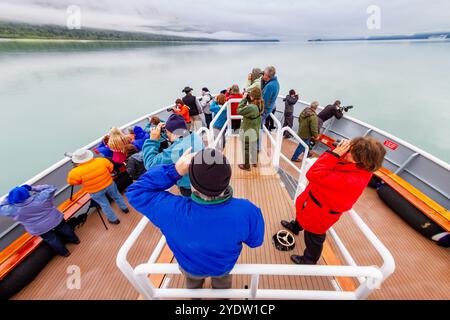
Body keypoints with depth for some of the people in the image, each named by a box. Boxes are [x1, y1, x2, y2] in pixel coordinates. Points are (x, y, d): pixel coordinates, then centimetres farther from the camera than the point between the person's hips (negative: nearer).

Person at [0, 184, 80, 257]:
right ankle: (75, 240, 48)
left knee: (52, 240, 21)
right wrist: (33, 188, -14)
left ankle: (64, 252, 37)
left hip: (40, 229, 0)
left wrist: (9, 198, -8)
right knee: (65, 229, 26)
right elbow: (51, 188, -12)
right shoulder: (40, 198, -25)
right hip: (55, 220, 0)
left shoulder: (14, 210, -24)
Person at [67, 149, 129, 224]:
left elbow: (71, 181, -6)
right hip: (109, 184, 2)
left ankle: (114, 219, 34)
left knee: (105, 205, 18)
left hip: (95, 192, -2)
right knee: (117, 196, 28)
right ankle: (124, 208, 47)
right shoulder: (102, 161, -20)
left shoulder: (76, 172, -24)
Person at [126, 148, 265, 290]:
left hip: (190, 268, 1)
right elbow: (255, 241, -18)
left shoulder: (172, 211, -46)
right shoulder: (247, 211, -41)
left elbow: (136, 191, -27)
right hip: (225, 266, 0)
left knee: (193, 282, 41)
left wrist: (175, 170, -35)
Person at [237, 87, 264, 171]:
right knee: (254, 147, 24)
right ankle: (254, 162, 42)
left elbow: (239, 111, -23)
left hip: (247, 131, -8)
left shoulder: (251, 107, -32)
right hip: (255, 130, 8)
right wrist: (247, 99, -7)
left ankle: (246, 165, 25)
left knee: (246, 149, 10)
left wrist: (244, 99, -18)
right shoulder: (260, 104, -4)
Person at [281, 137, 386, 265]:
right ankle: (295, 226, 70)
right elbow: (329, 164, -1)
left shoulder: (350, 181, -42)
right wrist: (338, 151, -20)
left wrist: (334, 153, -41)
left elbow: (315, 175, -46)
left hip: (318, 214, -8)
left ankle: (309, 261, 51)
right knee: (302, 212, 37)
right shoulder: (358, 169, -15)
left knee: (313, 239, 20)